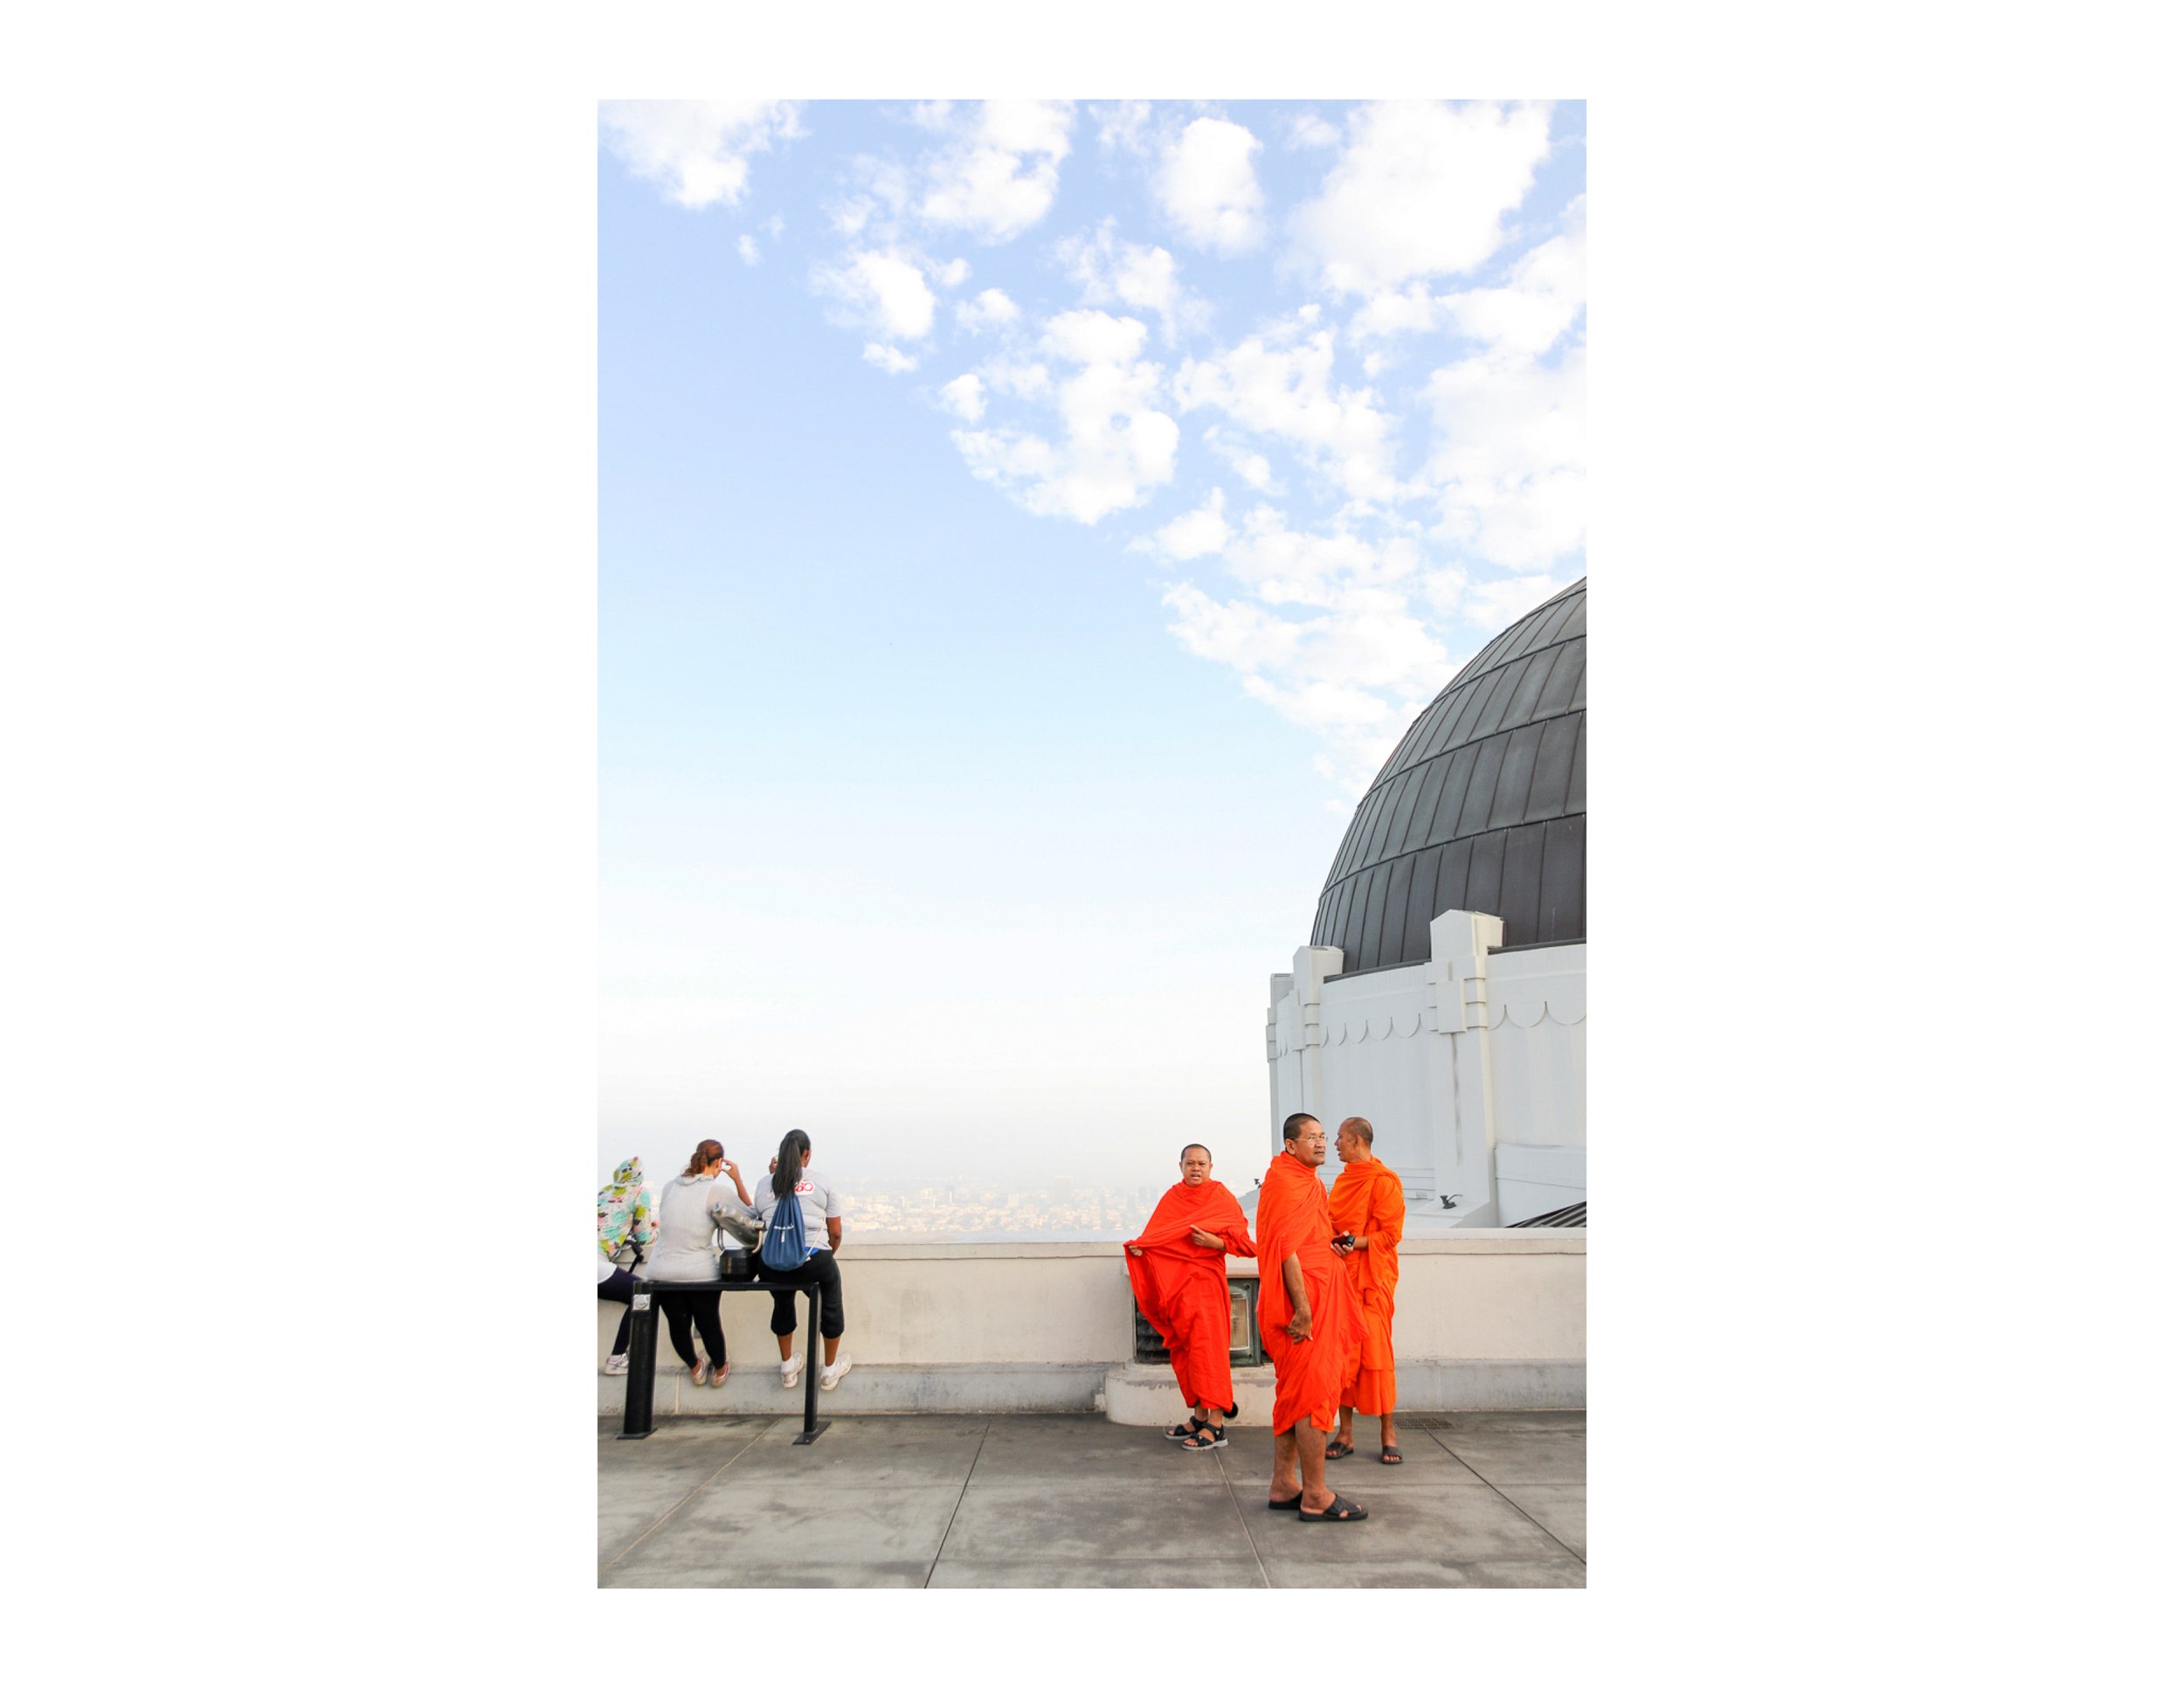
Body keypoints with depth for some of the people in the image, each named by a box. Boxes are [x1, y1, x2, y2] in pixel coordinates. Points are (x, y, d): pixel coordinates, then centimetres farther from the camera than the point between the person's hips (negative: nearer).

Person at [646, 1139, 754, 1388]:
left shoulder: (670, 1188, 4)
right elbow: (749, 1216, -1)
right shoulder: (716, 1191, -10)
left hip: (662, 1272, 3)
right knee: (709, 1324, 18)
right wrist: (738, 1179, 4)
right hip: (700, 1272, -3)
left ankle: (695, 1368, 44)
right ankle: (720, 1370, 39)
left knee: (677, 1325, 22)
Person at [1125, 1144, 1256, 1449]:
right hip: (1175, 1282, 5)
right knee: (1183, 1350, 8)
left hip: (1206, 1281, -5)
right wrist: (1139, 1246, -12)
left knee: (1206, 1348, -8)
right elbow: (1156, 1234, 8)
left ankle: (1215, 1425, -6)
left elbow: (1242, 1241, -3)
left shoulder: (1221, 1197, 0)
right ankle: (1199, 1417, 19)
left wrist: (1214, 1242, -19)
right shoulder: (1172, 1197, 12)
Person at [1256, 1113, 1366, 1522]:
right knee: (1315, 1392, -7)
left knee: (1295, 1394, 13)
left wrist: (1334, 1241, 9)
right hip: (1303, 1302, -10)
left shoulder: (1309, 1182, 19)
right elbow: (1286, 1247, -21)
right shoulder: (1284, 1181, -13)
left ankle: (1284, 1487, 20)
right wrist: (1303, 1309, -24)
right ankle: (1316, 1496, -2)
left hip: (1317, 1300, 10)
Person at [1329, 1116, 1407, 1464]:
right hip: (1340, 1276, 7)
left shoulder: (1384, 1180, -7)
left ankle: (1388, 1435, 4)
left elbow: (1390, 1234, -11)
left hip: (1371, 1279, -7)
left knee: (1376, 1353, -6)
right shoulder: (1344, 1180, 17)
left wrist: (1354, 1242, -21)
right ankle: (1346, 1433, 10)